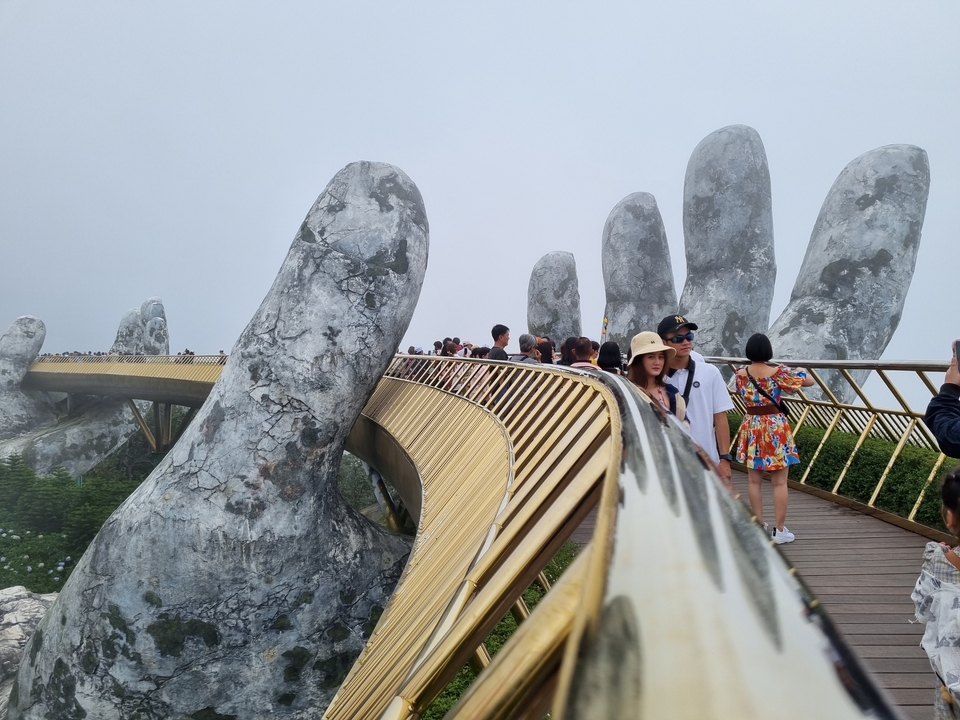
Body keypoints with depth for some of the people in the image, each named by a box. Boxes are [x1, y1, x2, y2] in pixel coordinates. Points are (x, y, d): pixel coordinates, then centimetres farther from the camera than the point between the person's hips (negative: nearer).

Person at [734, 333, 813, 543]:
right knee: (779, 483, 5)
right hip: (775, 427, -3)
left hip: (751, 427, 4)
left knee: (754, 480, 13)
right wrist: (800, 371, 19)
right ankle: (779, 530, 9)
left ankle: (760, 525, 21)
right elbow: (809, 381, -3)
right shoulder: (778, 373, -13)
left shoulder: (740, 374, -2)